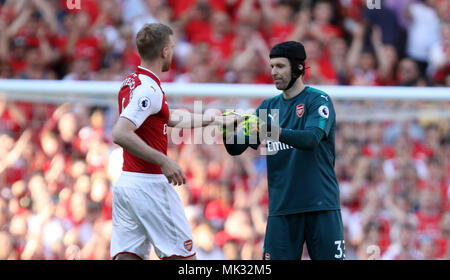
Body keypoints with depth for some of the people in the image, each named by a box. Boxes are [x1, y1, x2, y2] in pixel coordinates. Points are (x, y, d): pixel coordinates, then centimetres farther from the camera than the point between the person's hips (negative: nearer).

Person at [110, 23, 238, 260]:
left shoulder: (131, 83, 14)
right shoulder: (149, 89, -16)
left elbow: (172, 118, 27)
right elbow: (120, 134, -26)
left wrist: (215, 120, 34)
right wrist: (163, 161, -23)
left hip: (125, 181, 9)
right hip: (149, 185, -9)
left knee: (127, 255, 3)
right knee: (183, 256, 0)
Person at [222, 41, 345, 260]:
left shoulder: (319, 101, -2)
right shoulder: (269, 107, 14)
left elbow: (312, 139, -20)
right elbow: (237, 148, 8)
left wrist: (272, 130, -32)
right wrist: (227, 134, -14)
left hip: (321, 204, -4)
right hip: (281, 207, 4)